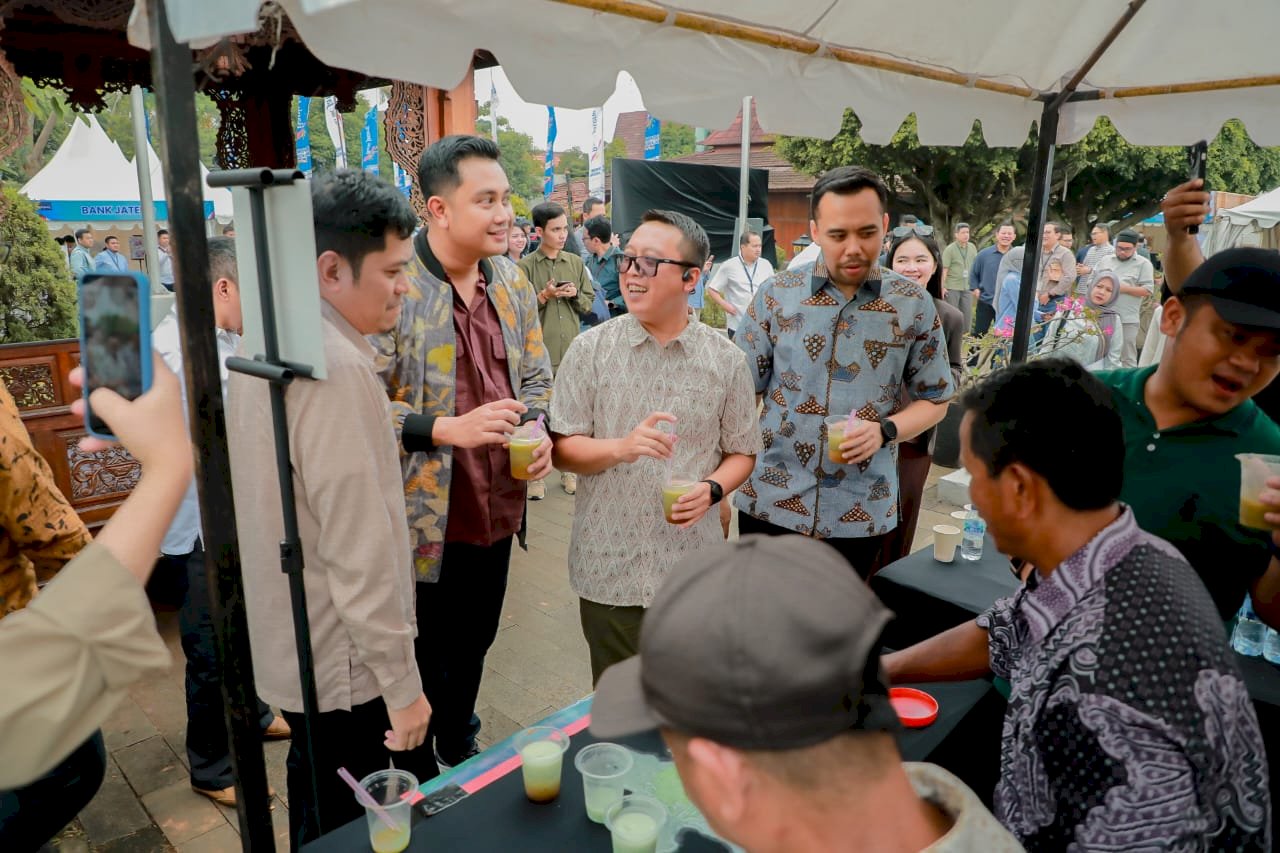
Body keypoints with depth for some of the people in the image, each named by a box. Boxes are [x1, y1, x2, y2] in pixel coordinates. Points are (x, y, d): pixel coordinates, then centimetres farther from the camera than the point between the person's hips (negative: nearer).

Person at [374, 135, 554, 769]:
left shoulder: (511, 281, 4)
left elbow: (536, 377, 13)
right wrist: (449, 429, -28)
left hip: (497, 511, 6)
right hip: (424, 519, -6)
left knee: (473, 647, 25)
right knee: (425, 662, 13)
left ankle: (460, 752, 49)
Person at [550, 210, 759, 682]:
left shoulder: (727, 360, -1)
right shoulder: (590, 350, -3)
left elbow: (741, 452, 6)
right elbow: (563, 449, -3)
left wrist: (711, 488, -14)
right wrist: (621, 448, -21)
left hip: (693, 569, 1)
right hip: (607, 567, 0)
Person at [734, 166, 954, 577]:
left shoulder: (914, 304, -2)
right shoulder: (777, 293, -3)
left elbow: (934, 399, 6)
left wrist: (885, 430, -15)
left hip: (861, 512, 0)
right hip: (769, 501, 0)